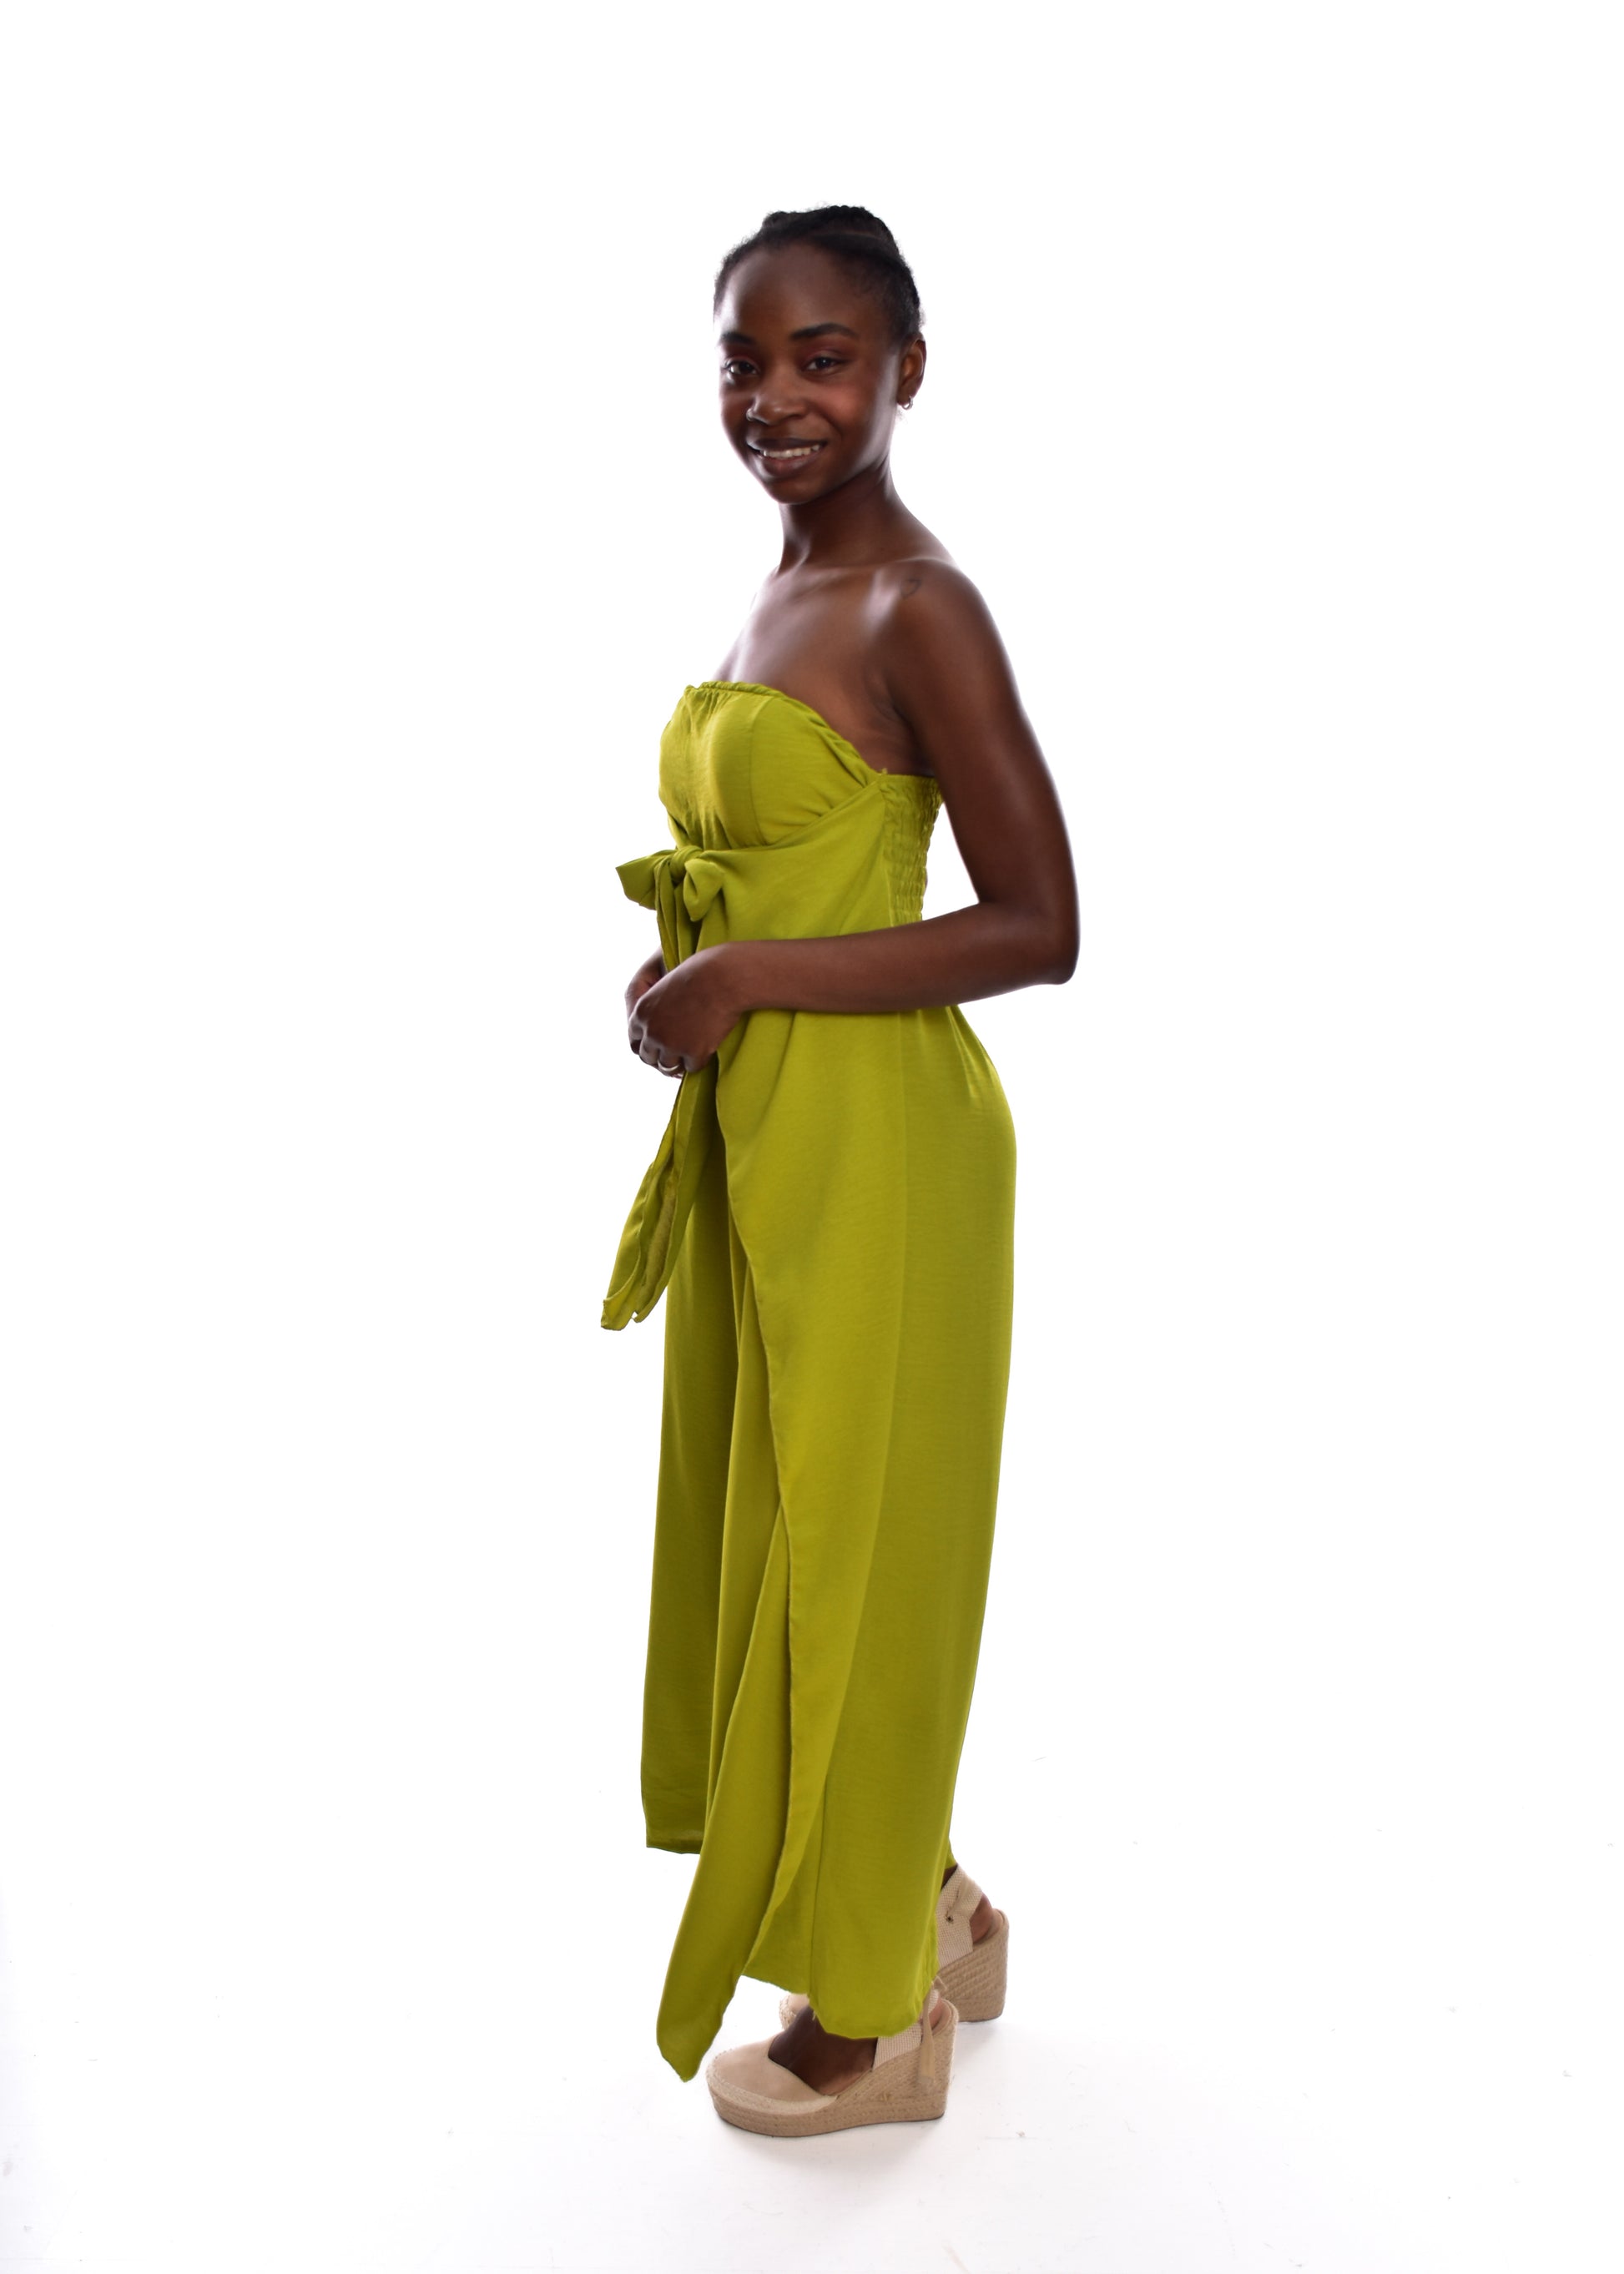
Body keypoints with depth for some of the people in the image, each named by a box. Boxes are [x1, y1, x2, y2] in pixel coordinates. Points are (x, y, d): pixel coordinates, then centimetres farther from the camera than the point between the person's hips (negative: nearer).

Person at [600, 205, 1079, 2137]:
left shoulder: (920, 609, -14)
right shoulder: (779, 598, 12)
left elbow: (1039, 928, -18)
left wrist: (749, 975, -19)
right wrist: (685, 941, 4)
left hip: (879, 1146, -9)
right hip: (759, 1139, 9)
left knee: (848, 1546, 5)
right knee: (770, 1527, 18)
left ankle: (878, 2017, 28)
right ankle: (937, 1911, 40)